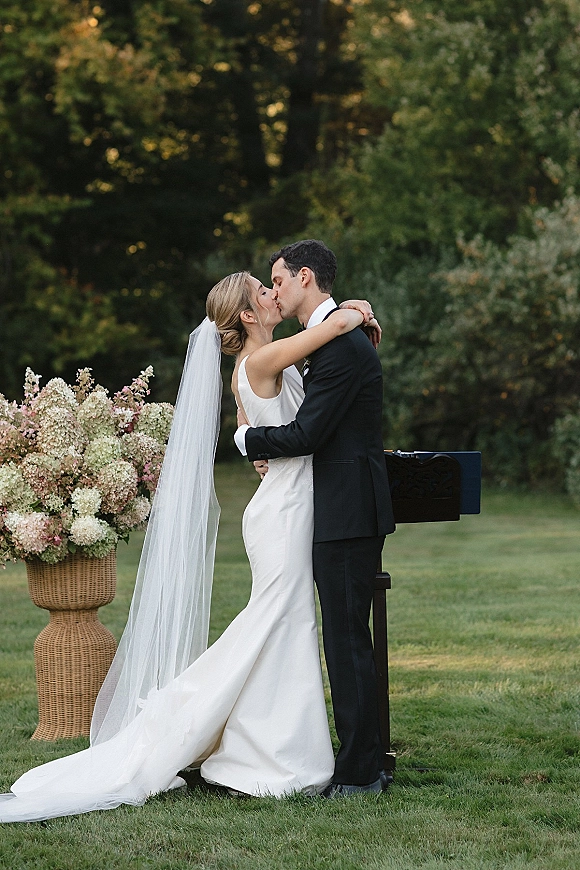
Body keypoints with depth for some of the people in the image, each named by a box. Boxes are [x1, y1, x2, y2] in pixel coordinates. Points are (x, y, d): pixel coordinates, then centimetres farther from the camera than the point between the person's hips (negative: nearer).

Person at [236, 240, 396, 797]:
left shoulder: (341, 344, -16)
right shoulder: (335, 338, 18)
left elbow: (306, 434, -19)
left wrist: (247, 438, -2)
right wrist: (274, 449, 2)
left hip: (348, 516, -11)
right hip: (343, 513, 11)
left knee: (347, 640, -6)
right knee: (347, 640, 13)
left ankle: (358, 774, -2)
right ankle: (362, 762, 19)